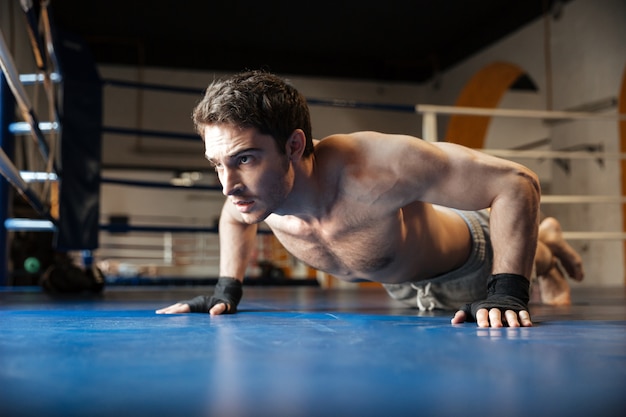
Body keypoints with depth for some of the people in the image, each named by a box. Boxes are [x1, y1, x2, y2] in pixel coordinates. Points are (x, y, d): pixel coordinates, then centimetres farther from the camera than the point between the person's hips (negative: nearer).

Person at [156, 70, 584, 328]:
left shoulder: (376, 168, -51)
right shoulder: (251, 185, -31)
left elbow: (515, 182, -42)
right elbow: (235, 217, -3)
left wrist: (507, 292, -46)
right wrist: (227, 290, -11)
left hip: (467, 260, -5)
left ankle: (544, 243, 57)